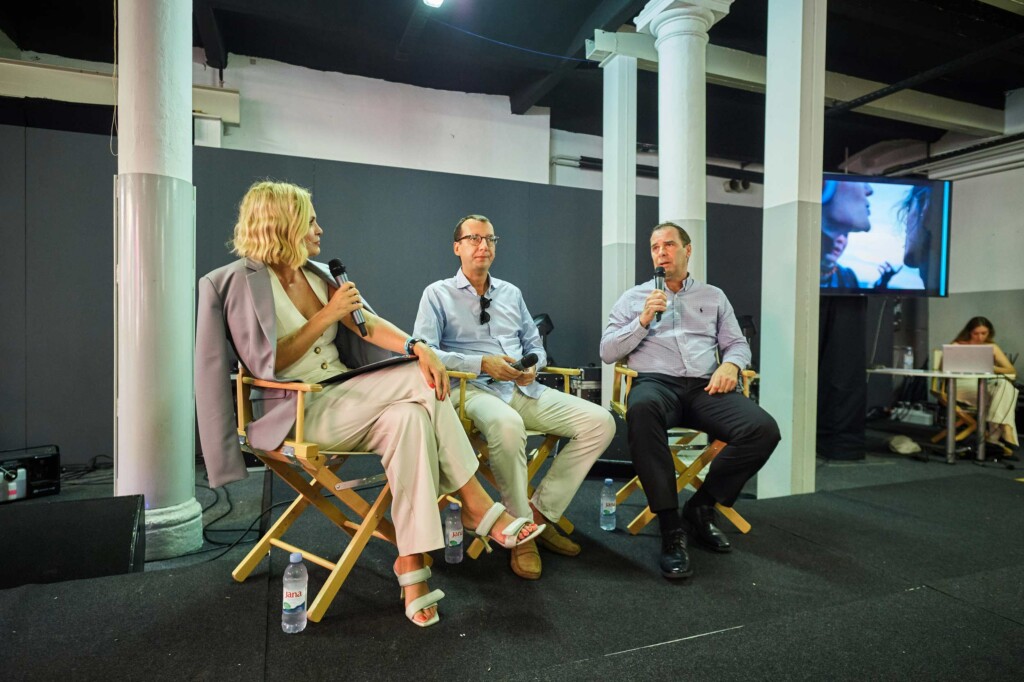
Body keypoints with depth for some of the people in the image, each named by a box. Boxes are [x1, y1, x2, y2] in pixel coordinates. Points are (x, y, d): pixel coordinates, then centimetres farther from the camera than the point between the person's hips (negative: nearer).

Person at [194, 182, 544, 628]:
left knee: (408, 418, -27)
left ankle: (412, 562, -23)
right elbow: (266, 365, -12)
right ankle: (477, 505, -16)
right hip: (296, 413, -6)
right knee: (420, 382, -24)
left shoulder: (318, 275, 14)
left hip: (345, 402, 6)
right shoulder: (243, 281, -5)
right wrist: (326, 316, -15)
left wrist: (417, 346, -19)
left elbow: (367, 323, 0)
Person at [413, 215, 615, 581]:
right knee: (507, 425, -41)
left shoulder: (511, 293, 21)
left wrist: (533, 365, -1)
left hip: (524, 389, 6)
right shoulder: (438, 294, 5)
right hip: (475, 389, -6)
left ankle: (540, 511, -3)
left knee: (600, 421, -12)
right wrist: (482, 364, -16)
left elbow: (535, 344, 23)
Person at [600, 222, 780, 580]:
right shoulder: (633, 297, 17)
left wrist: (730, 364, -4)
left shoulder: (713, 296, 24)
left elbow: (738, 344, 19)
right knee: (641, 409, -40)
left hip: (705, 387, 3)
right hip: (656, 382, -2)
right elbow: (607, 351, 9)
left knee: (764, 430, -25)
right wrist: (644, 320, -3)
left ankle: (701, 507, -4)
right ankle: (671, 528, -32)